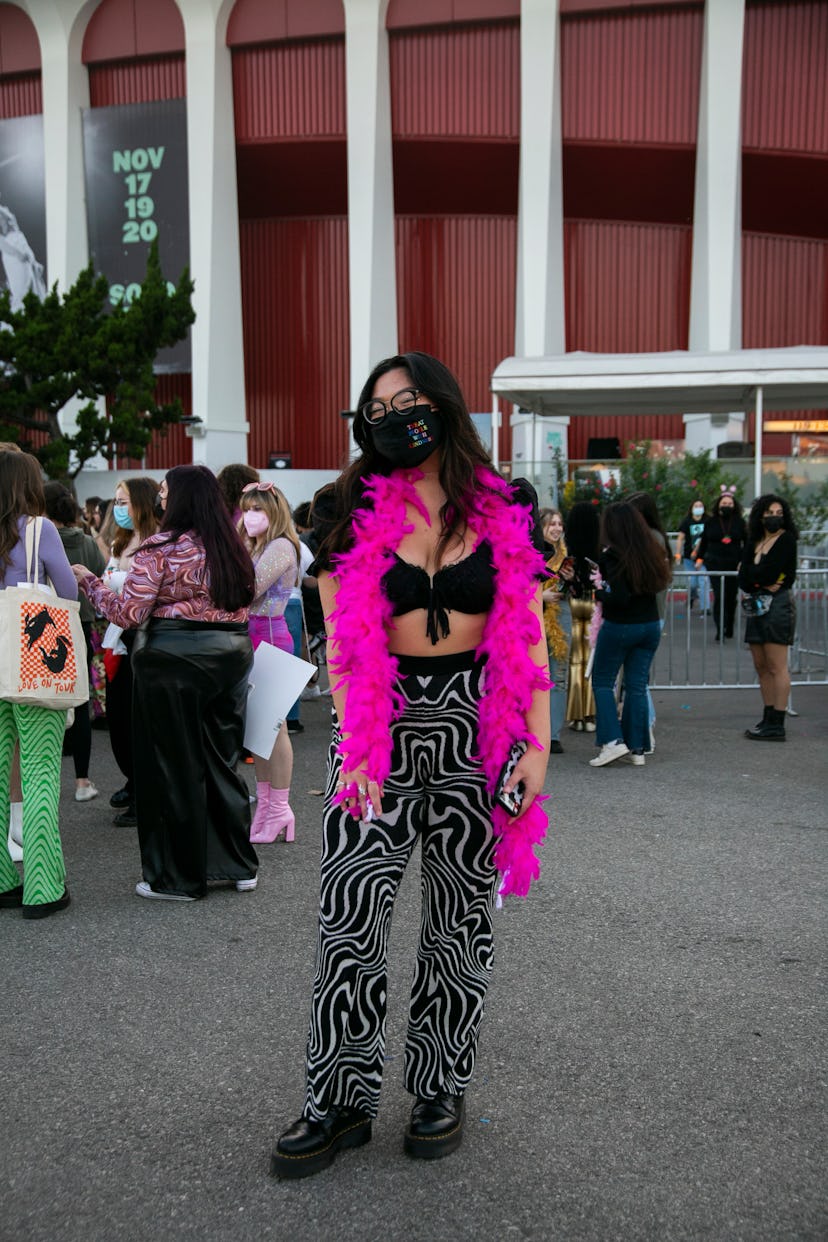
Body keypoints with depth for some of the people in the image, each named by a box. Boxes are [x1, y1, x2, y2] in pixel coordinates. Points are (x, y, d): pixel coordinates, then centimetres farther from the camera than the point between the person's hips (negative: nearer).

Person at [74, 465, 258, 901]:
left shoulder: (161, 549, -11)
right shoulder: (232, 547, 8)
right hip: (232, 654, 6)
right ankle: (238, 865, 23)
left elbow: (127, 613, -11)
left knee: (174, 766, 5)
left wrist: (89, 582, 2)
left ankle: (179, 879, 14)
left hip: (175, 658, -6)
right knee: (221, 762, 15)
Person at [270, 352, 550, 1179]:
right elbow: (340, 643, 0)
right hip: (381, 726, 0)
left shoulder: (506, 515, 3)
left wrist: (537, 746, -2)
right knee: (350, 919, 0)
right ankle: (341, 1102, 17)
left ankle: (440, 1092, 27)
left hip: (478, 726, 1)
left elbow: (528, 639, 5)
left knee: (460, 918, 9)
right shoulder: (355, 514, 2)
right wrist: (355, 750, -9)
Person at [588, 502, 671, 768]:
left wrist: (600, 591, -3)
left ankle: (613, 741, 0)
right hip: (650, 624, 5)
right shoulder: (651, 552, 1)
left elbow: (619, 598, -22)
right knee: (637, 685, 10)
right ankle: (637, 748, 13)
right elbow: (661, 581, 9)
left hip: (620, 626, -5)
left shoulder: (611, 557, -16)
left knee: (602, 681, 10)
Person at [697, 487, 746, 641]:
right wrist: (700, 558, 12)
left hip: (734, 564, 1)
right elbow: (704, 541, 14)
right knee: (719, 596, -10)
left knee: (732, 597, 8)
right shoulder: (711, 522, 5)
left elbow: (746, 543, 9)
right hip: (715, 564, -1)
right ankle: (720, 630, -10)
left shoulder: (739, 522, 5)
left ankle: (729, 629, 24)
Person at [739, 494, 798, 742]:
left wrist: (750, 573, 0)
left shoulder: (786, 539, -6)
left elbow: (768, 573, -17)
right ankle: (768, 719, 18)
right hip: (757, 607, 8)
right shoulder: (754, 542, 14)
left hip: (778, 605, -8)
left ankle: (777, 726, -5)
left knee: (777, 668, -7)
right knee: (761, 667, 10)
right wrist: (762, 583, -12)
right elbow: (743, 579, 4)